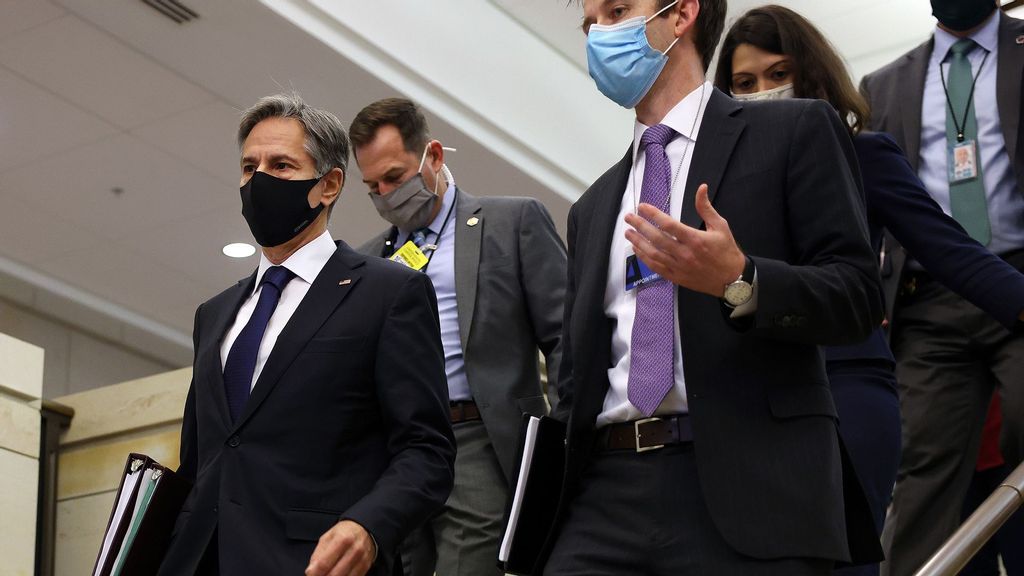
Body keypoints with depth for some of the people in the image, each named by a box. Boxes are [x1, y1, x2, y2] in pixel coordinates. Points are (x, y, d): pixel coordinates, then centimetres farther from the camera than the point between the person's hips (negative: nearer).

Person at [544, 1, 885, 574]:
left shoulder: (795, 132, 5)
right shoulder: (594, 206, 22)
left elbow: (859, 297, -3)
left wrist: (738, 281, -20)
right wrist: (553, 501, 9)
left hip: (750, 487, -4)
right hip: (607, 490, 5)